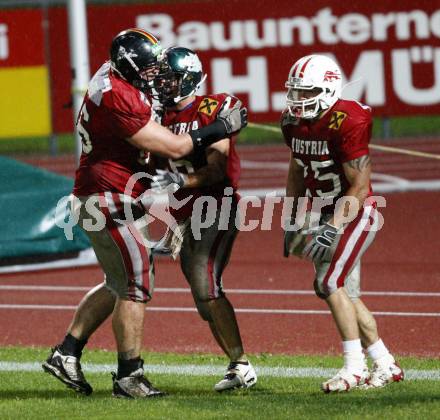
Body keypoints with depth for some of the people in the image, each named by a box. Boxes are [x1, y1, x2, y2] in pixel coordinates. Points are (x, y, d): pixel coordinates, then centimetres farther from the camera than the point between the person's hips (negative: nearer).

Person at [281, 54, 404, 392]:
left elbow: (360, 188, -22)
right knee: (346, 293, 9)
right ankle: (386, 366, 20)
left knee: (330, 282, -18)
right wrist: (292, 221, 13)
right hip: (325, 214, 8)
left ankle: (355, 368, -12)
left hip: (355, 213, -8)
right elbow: (297, 172, 17)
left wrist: (332, 230, -25)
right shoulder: (294, 123, 1)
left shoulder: (347, 124, -24)